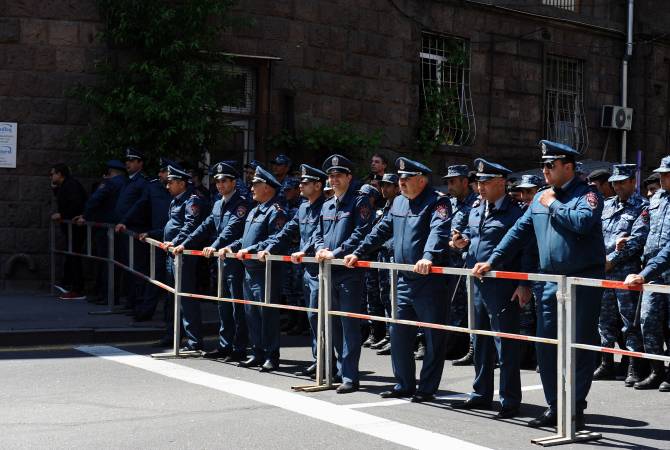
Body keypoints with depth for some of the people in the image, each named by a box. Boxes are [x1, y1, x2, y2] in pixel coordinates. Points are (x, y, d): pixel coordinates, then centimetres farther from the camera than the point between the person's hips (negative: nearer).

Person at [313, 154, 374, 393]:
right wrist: (321, 248, -2)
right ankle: (342, 370, 23)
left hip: (349, 272, -7)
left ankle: (350, 377, -5)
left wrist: (336, 253, -18)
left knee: (349, 324, -7)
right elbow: (318, 233, 20)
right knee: (334, 324, 13)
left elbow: (361, 233, -15)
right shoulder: (327, 205, 17)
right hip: (329, 272, 7)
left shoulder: (360, 202, -5)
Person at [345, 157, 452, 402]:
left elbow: (439, 232, -27)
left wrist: (428, 257, -42)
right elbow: (382, 230, 22)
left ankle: (427, 389, 10)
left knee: (433, 336, 2)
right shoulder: (398, 202, 14)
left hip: (430, 280, -8)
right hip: (404, 281, 8)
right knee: (398, 333, 12)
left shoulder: (438, 202, -10)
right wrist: (358, 252, 19)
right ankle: (404, 385, 24)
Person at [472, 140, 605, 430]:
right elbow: (519, 232, 16)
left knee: (581, 346, 1)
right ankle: (554, 408, 16)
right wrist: (492, 261, 11)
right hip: (552, 281, 6)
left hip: (584, 281, -6)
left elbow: (583, 222, -27)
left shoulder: (587, 194, -6)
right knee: (545, 347, 6)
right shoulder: (541, 198, 14)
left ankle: (576, 409, 11)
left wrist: (553, 205, -13)